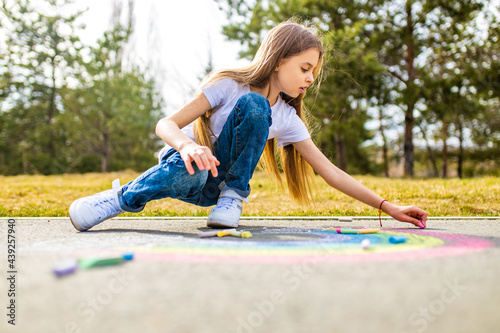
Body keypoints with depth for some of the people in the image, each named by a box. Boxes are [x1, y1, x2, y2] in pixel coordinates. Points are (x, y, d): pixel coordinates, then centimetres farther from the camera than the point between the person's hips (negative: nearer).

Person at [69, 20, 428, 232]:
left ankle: (232, 195, -16)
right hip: (184, 163, -3)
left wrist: (387, 206, -10)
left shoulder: (287, 119, -4)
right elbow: (166, 124, -21)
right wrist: (189, 146, -45)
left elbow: (331, 172, -4)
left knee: (253, 106, -25)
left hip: (218, 183, 3)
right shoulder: (227, 84, -17)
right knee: (191, 172, -44)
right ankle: (123, 197, -17)